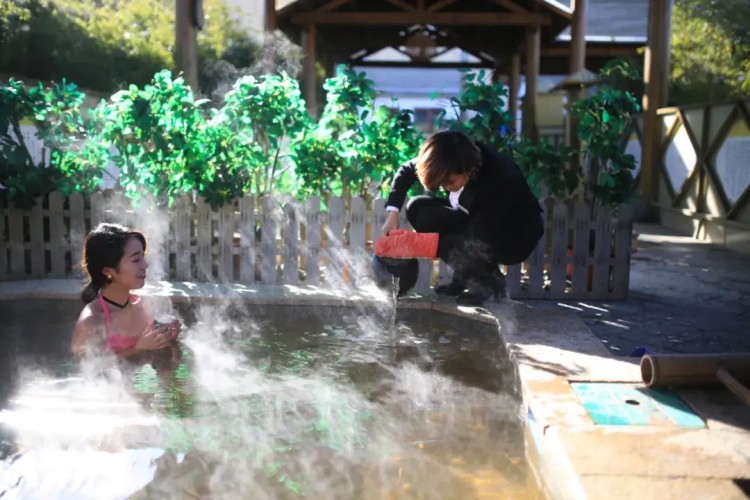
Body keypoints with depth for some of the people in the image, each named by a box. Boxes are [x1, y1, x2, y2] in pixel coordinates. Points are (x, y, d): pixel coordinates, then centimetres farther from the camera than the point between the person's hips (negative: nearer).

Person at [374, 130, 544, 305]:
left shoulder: (499, 181, -37)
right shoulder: (458, 160, -19)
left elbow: (475, 241, -36)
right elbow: (406, 171, -3)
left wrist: (418, 244, -42)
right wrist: (392, 213, -16)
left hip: (516, 237, -7)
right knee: (417, 208, -13)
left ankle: (489, 280, -5)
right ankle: (468, 275, -1)